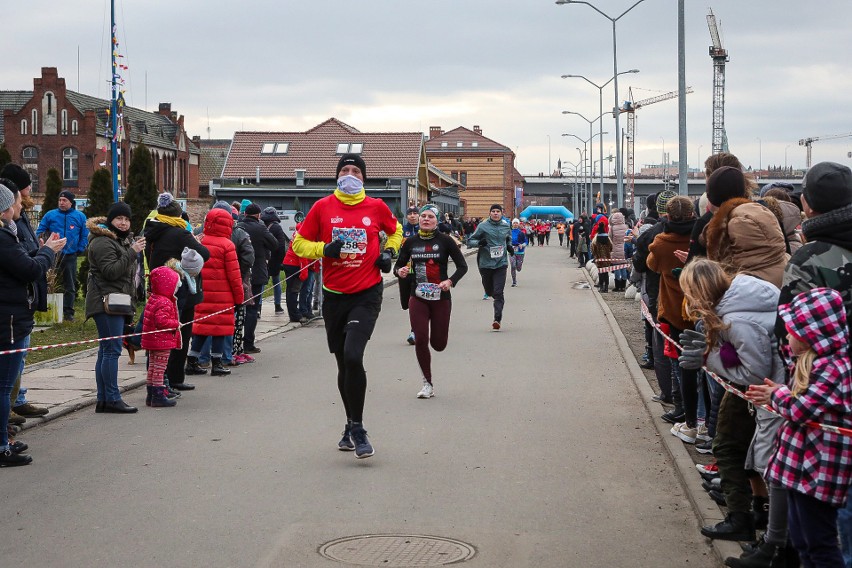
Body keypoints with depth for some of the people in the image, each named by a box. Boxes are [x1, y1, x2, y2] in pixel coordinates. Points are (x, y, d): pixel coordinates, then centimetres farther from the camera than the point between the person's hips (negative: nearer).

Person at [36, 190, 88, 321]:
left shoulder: (80, 217, 4)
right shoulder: (50, 215, 2)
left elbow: (85, 236, 9)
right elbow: (39, 232, 4)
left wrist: (80, 249, 0)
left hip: (70, 256, 1)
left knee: (70, 286, 5)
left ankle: (68, 312, 11)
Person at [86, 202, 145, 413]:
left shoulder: (123, 240, 23)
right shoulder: (103, 242, -9)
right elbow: (111, 271, -20)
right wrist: (132, 252, -20)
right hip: (107, 302, -10)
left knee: (106, 350, 9)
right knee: (112, 350, -12)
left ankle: (103, 400, 9)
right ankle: (112, 398, -13)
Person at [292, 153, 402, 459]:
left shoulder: (376, 207, 2)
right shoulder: (323, 207, 1)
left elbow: (395, 230, 22)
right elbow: (299, 243, 6)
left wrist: (389, 251, 3)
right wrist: (325, 249, -11)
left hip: (366, 295, -2)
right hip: (334, 296, 2)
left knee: (353, 356, -20)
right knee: (344, 364, 11)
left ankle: (356, 429, -8)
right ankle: (352, 426, 30)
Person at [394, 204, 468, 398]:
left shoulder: (445, 241, -4)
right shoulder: (410, 242, 3)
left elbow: (462, 266, -2)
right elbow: (398, 265, 11)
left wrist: (450, 281, -19)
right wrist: (400, 271, -13)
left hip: (441, 297, -1)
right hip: (417, 297, 1)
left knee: (438, 344, 1)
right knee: (420, 339, -9)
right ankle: (427, 384, 5)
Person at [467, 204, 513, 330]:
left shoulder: (506, 226, 7)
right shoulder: (483, 226, -3)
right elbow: (471, 241, 0)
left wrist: (509, 246, 6)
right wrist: (479, 242, -20)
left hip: (501, 263, 0)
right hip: (486, 263, 0)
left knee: (498, 292, -10)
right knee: (489, 291, 12)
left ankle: (497, 319, -10)